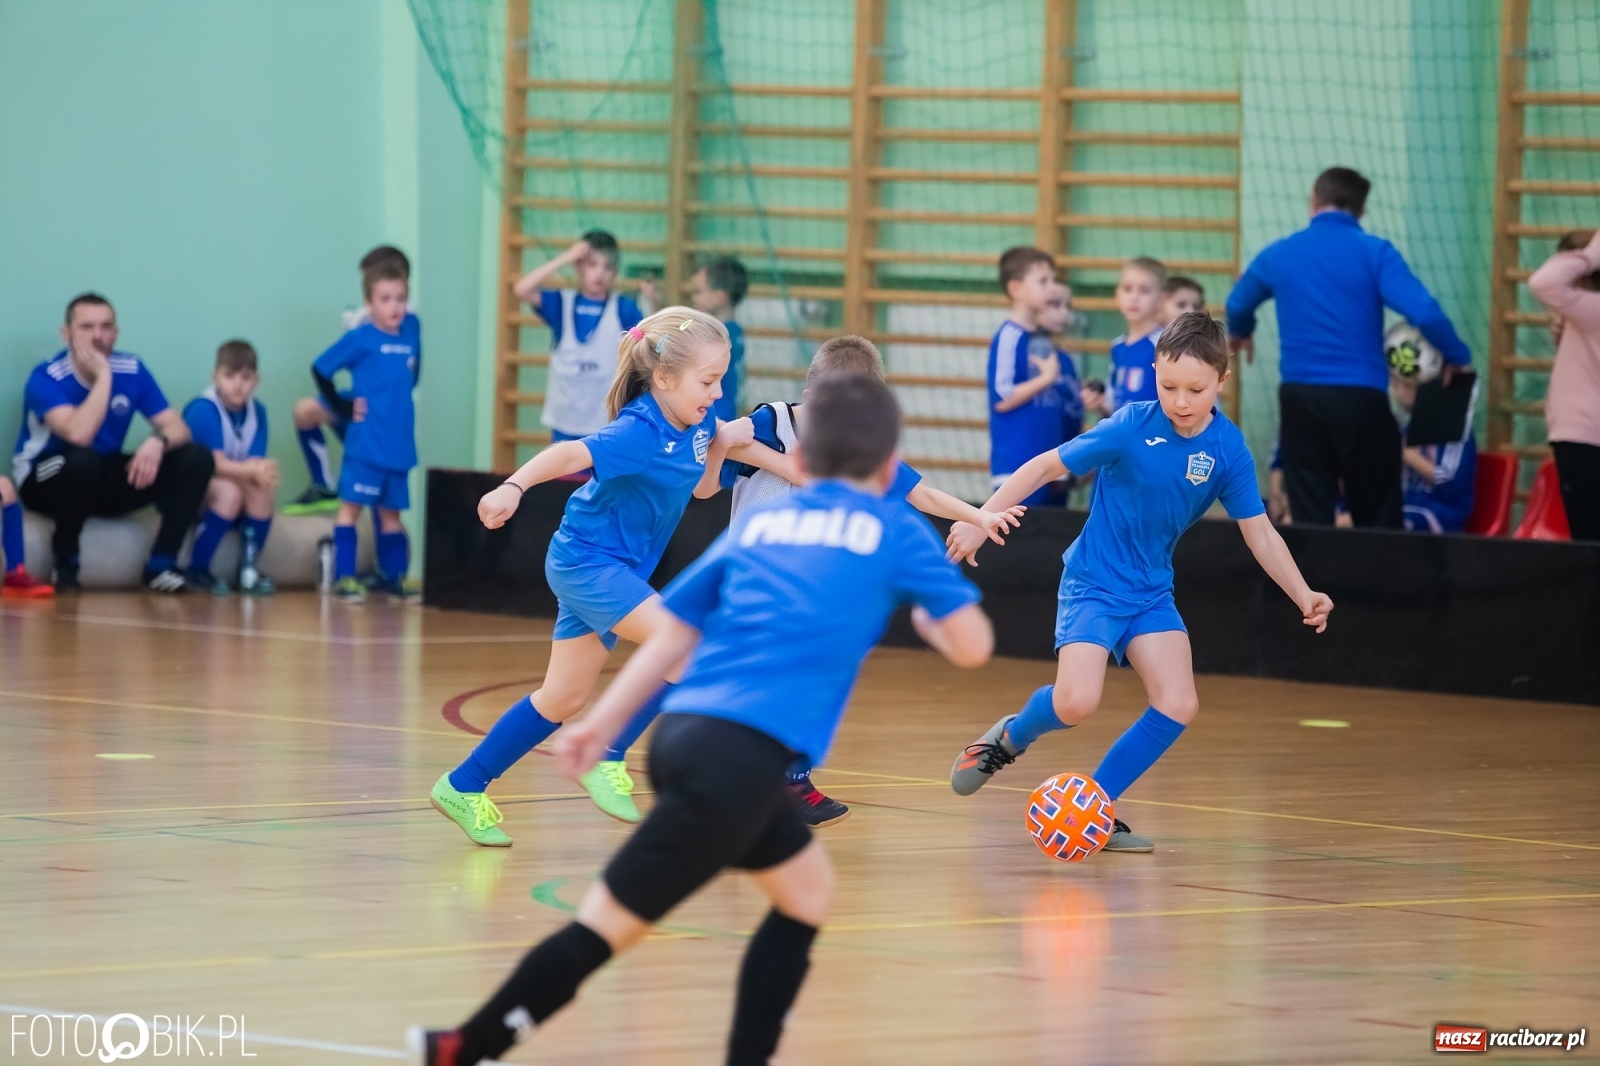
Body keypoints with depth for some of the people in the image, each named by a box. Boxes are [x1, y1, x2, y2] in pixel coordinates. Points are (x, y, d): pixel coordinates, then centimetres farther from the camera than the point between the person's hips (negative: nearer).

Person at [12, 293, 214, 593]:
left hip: (107, 482, 5)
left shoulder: (132, 370, -7)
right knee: (83, 459, -40)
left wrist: (158, 442, -32)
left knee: (196, 459, -12)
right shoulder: (46, 377, -22)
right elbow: (78, 435, -39)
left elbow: (178, 429, -7)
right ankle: (65, 565, -18)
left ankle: (161, 565, -11)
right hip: (46, 481, -5)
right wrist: (103, 376, -31)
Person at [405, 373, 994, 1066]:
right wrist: (930, 619, 29)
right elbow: (972, 646, 7)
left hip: (685, 732, 7)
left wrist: (602, 724, 26)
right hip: (743, 754, -7)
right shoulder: (897, 532, 9)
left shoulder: (759, 522, 22)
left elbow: (672, 632, 22)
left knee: (807, 890, 20)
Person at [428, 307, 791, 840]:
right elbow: (569, 454, -36)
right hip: (587, 560, -9)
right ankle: (609, 762, -9)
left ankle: (463, 788, 25)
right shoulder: (639, 433, -26)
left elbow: (700, 487, 13)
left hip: (617, 567, 9)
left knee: (564, 699, 15)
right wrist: (513, 487, -51)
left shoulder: (696, 422, -1)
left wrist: (724, 446, -5)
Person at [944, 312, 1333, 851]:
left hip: (1151, 592, 4)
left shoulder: (1228, 449, -9)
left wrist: (1303, 595, -14)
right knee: (1076, 701, -22)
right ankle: (1009, 737, 12)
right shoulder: (1131, 428, -20)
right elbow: (1046, 466, -12)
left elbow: (1259, 533, -2)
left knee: (1178, 706, -12)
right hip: (1093, 584, -4)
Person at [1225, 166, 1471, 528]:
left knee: (1309, 519, 7)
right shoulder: (1374, 252, -5)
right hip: (1360, 397, -3)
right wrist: (1456, 356, 1)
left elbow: (1238, 306, 26)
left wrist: (1241, 333, 50)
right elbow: (1423, 311, -17)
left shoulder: (1278, 254, 7)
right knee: (1376, 520, 6)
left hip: (1300, 397, 3)